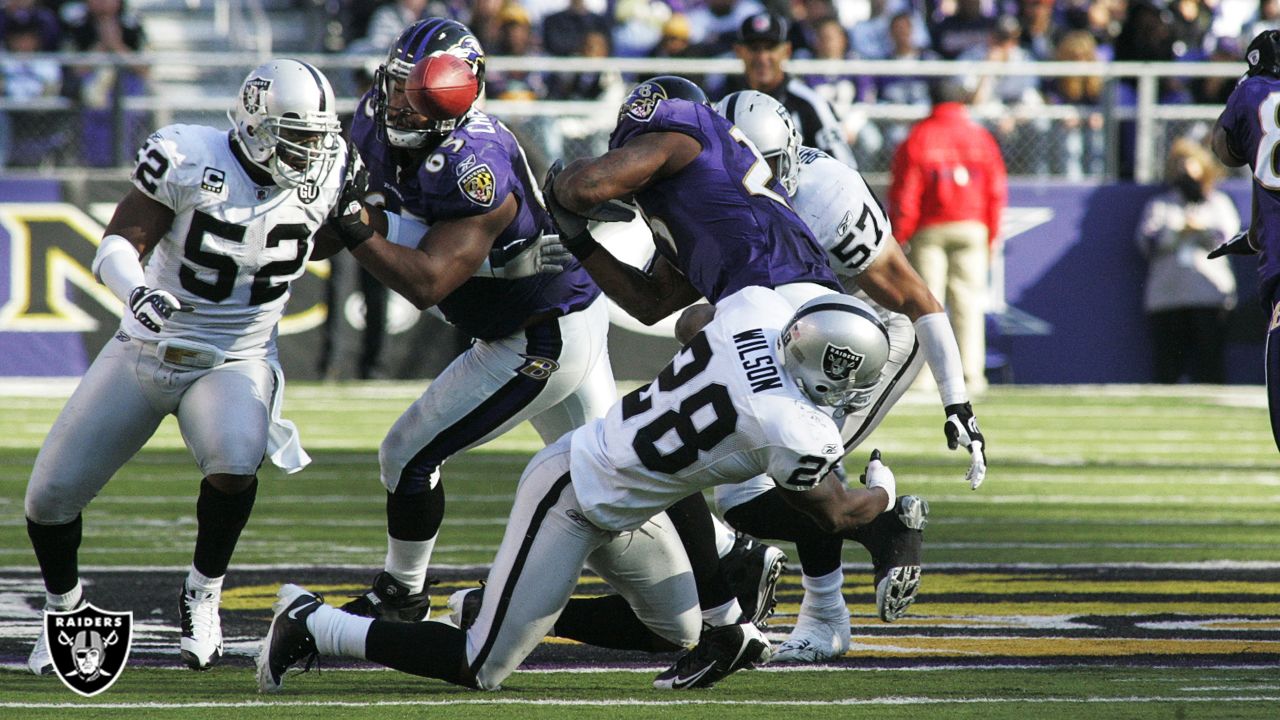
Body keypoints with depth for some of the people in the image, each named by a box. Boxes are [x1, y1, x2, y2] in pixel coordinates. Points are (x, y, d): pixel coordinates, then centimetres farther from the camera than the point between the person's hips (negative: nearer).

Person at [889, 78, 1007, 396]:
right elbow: (996, 193, 4)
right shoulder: (982, 139, 3)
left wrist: (898, 238, -1)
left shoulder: (917, 140, -4)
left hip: (929, 228, -2)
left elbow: (904, 195, -6)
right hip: (971, 227, 2)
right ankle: (971, 372, 0)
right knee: (967, 301, 5)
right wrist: (991, 236, 12)